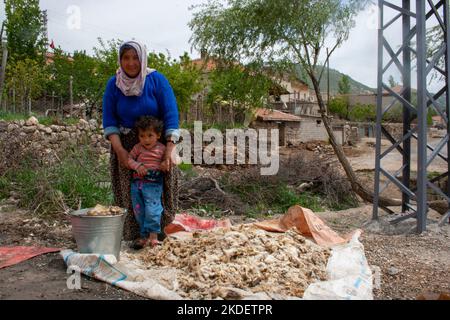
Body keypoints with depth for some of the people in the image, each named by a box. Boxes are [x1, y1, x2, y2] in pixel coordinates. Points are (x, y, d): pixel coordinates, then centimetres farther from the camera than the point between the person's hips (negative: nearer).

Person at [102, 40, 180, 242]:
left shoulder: (157, 80, -10)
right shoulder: (114, 84, -3)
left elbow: (171, 116, -14)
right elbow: (109, 120, -3)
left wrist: (169, 150, -22)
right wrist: (119, 150, -16)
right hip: (126, 144, 2)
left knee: (159, 189, -2)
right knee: (129, 192, 1)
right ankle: (133, 235, 13)